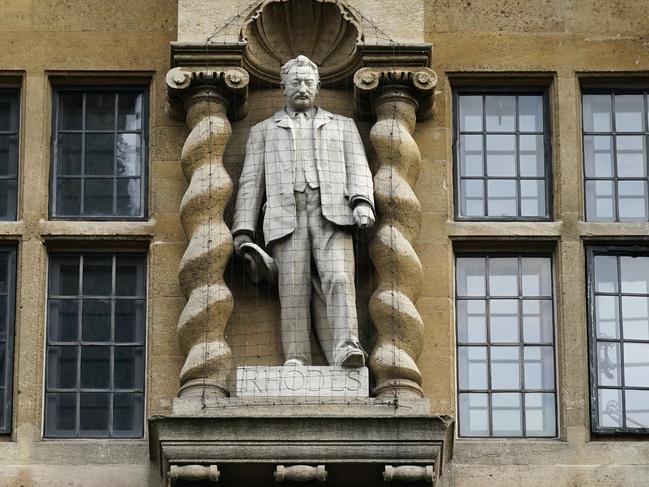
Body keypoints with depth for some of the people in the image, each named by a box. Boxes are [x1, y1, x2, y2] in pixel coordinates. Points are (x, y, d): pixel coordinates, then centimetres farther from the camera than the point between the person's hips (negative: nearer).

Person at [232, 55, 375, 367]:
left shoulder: (342, 126, 26)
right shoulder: (263, 131, 26)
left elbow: (358, 170, 13)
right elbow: (250, 183, 18)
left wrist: (362, 203, -9)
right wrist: (243, 230, 4)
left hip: (331, 213, -1)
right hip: (287, 217, 1)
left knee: (338, 279, -22)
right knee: (293, 289, -12)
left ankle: (346, 348, -36)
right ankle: (295, 360, -19)